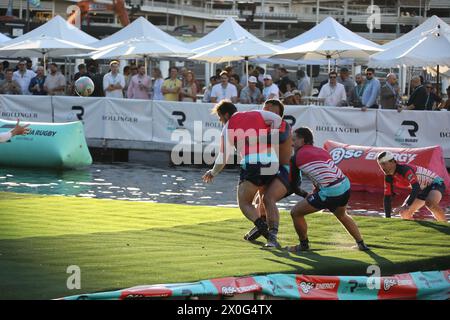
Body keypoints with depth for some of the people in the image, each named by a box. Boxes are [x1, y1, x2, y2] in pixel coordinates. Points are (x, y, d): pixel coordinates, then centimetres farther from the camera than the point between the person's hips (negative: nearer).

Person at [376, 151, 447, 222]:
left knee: (430, 203, -38)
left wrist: (406, 206, -50)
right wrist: (387, 218, -6)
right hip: (423, 190, 8)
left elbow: (416, 188, -41)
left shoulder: (404, 169, -30)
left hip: (435, 183, -8)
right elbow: (387, 197, 0)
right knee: (404, 213, -3)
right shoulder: (388, 177, -6)